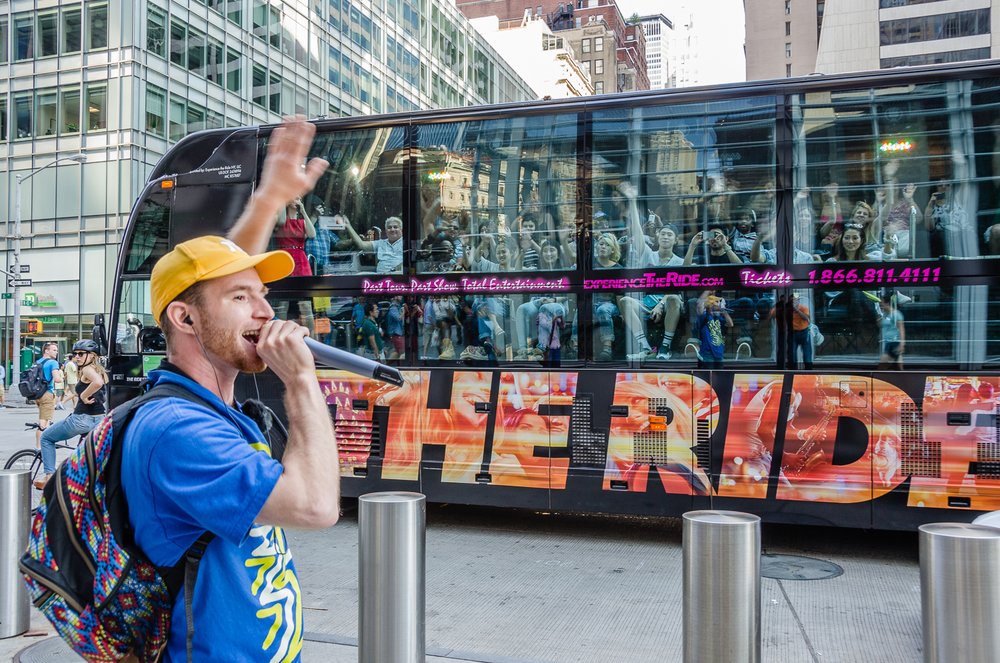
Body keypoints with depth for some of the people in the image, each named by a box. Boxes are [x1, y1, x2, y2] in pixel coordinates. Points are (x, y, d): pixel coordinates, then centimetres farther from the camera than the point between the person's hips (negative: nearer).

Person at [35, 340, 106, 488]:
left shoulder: (87, 369, -11)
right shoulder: (99, 370, 15)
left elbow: (97, 382, -33)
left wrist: (84, 396, -19)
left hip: (83, 419, -8)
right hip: (99, 419, 8)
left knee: (46, 437, 13)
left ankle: (49, 476, 9)